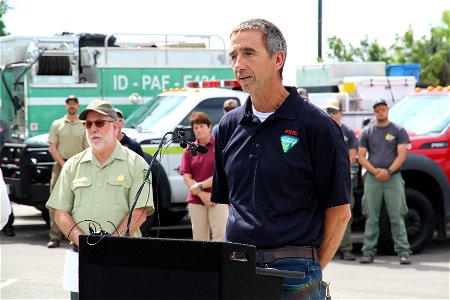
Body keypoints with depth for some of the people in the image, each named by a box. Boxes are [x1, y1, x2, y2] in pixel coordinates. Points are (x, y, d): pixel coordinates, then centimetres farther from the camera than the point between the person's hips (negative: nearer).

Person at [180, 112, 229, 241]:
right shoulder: (189, 151, 10)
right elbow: (186, 177, 4)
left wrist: (199, 186, -9)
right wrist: (202, 194, -10)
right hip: (196, 201, 3)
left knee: (221, 237, -9)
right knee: (199, 238, 4)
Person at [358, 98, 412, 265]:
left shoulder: (398, 131, 7)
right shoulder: (367, 132, 12)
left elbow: (401, 155, 0)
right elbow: (361, 157, 7)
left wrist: (388, 172, -13)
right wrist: (376, 171, -9)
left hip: (393, 178, -2)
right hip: (372, 179, 2)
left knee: (397, 217, -4)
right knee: (371, 218, 1)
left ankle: (403, 251, -3)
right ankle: (368, 251, 4)